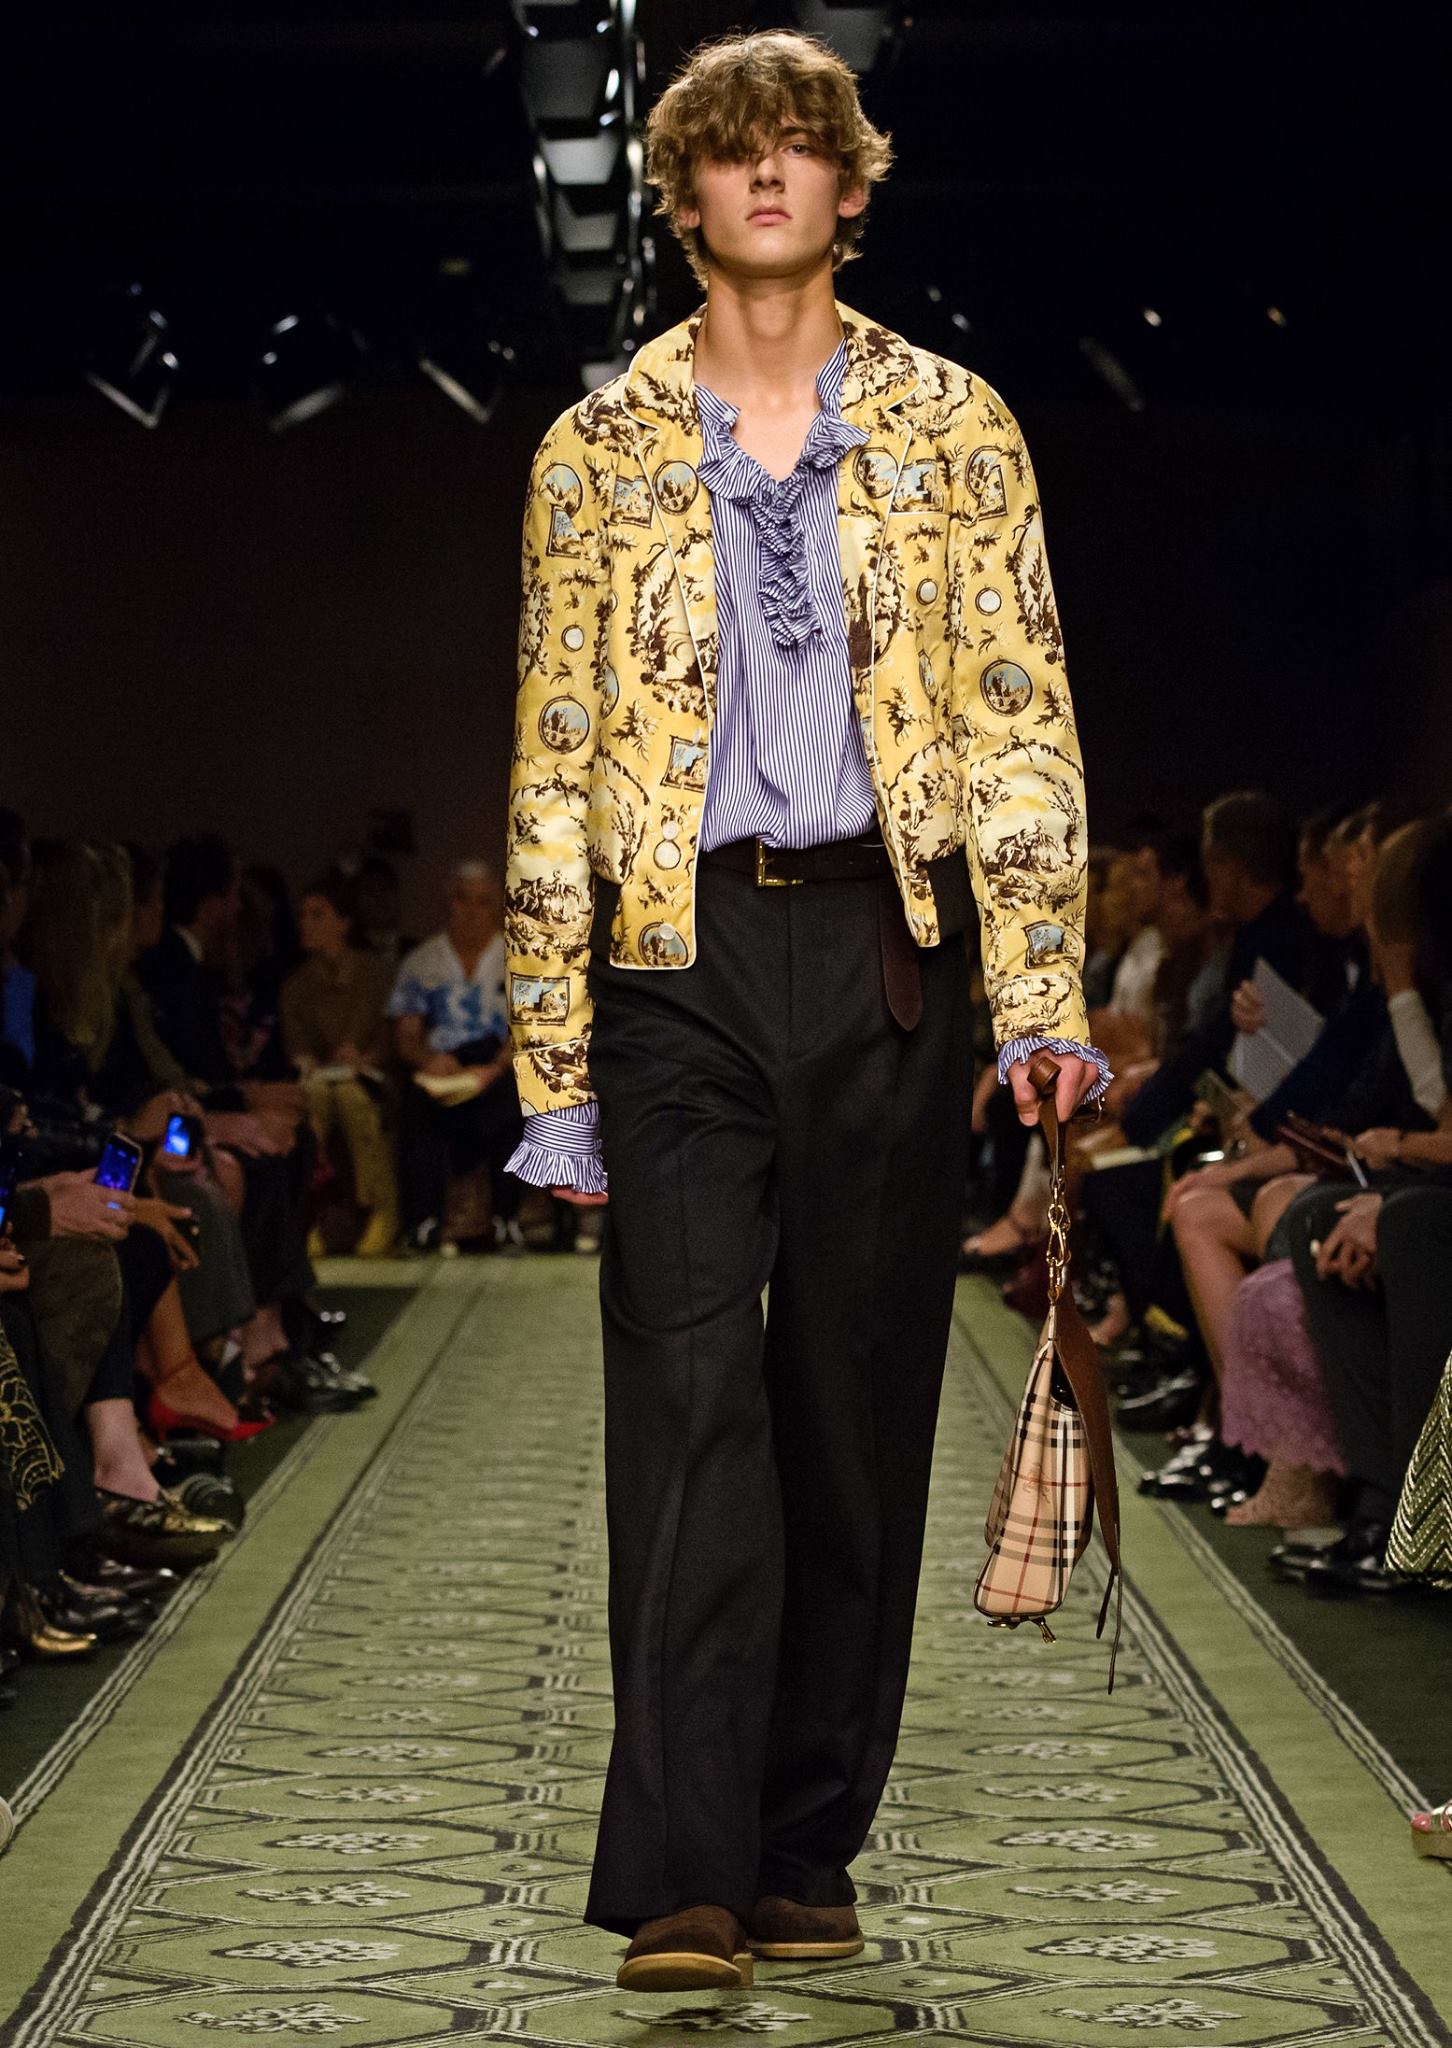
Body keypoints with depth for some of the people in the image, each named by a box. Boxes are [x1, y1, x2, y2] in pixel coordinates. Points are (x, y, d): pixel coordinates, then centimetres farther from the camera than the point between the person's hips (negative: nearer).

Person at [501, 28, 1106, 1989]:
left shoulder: (954, 428, 9)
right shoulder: (599, 450, 9)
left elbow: (1019, 723, 5)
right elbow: (553, 763, 8)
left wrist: (1042, 994, -6)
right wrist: (553, 1058, 2)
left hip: (887, 952, 1)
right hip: (679, 961, -1)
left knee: (861, 1409, 5)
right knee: (688, 1406, -10)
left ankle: (809, 1856, 15)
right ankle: (681, 1879, -10)